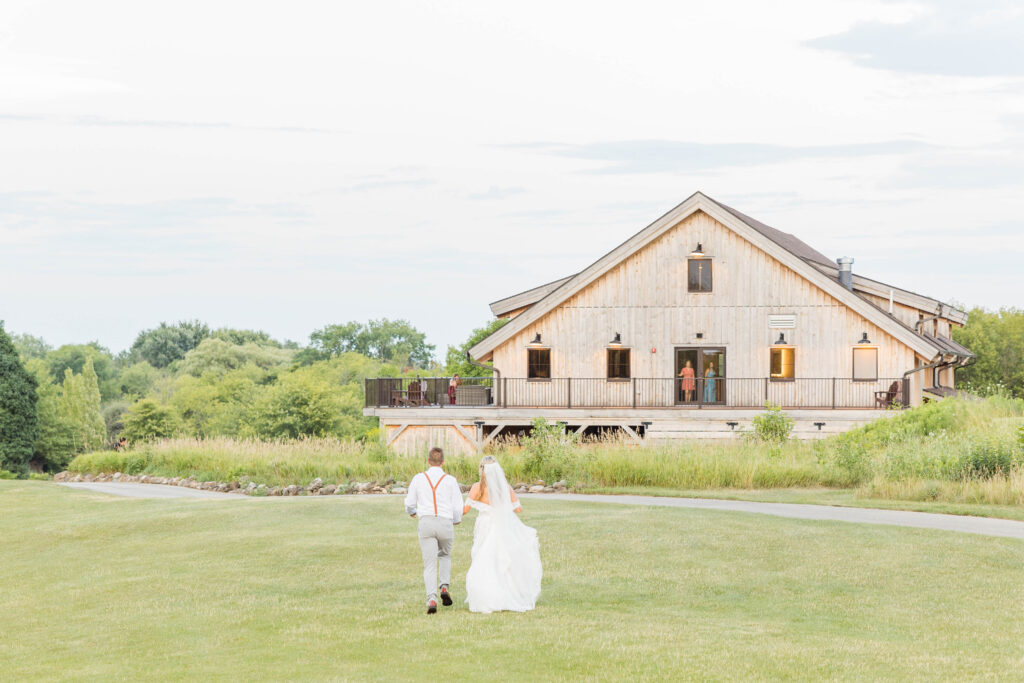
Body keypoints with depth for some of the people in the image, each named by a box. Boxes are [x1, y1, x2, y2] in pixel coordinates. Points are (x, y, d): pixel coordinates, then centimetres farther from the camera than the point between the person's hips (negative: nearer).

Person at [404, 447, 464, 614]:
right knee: (445, 556, 26)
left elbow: (409, 503, 12)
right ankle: (445, 586, 7)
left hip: (426, 523, 0)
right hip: (446, 522, 0)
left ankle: (431, 599, -16)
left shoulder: (418, 479, 4)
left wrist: (412, 512, 36)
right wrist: (456, 520, 23)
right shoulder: (450, 480, 1)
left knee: (430, 564, 0)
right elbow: (458, 506, 2)